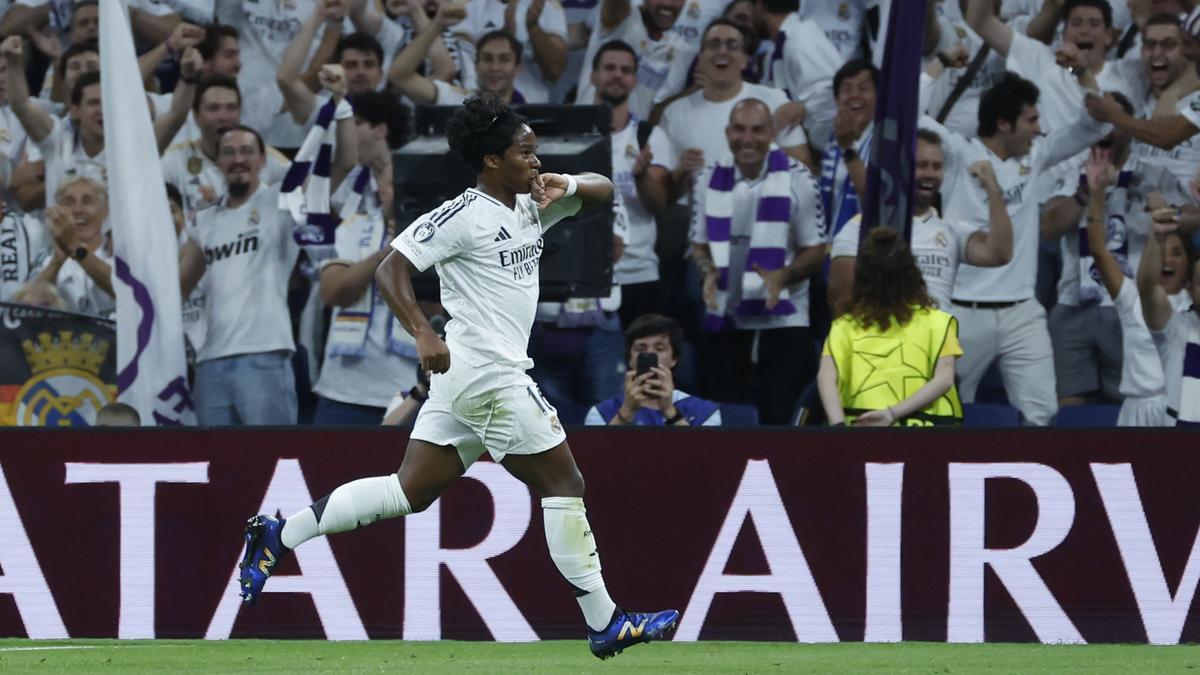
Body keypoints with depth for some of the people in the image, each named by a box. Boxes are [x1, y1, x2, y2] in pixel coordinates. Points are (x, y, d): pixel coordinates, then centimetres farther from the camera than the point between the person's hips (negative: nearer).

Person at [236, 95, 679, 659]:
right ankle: (605, 624, 1)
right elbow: (391, 269, -14)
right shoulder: (464, 216, -11)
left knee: (410, 492, 9)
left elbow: (602, 188, 26)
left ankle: (278, 536, 11)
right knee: (563, 484, -4)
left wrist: (567, 188, 2)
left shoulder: (530, 207, 15)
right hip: (487, 373, -10)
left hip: (462, 380, 10)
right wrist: (423, 333, -27)